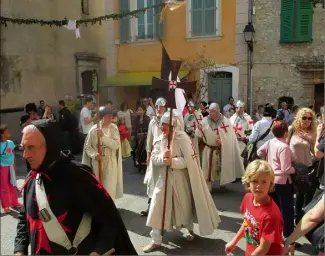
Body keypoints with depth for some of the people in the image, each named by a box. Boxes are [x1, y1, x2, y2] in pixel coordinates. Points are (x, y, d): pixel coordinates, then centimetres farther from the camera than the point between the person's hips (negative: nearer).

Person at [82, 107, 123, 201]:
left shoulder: (113, 128, -5)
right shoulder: (94, 129, -5)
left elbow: (116, 145, -16)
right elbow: (88, 147, -1)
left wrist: (103, 136, -23)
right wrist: (94, 155, -19)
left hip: (110, 163, -1)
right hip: (97, 162, 1)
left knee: (109, 189, 0)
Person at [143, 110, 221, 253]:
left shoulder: (182, 138, -15)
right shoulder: (160, 140, 2)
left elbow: (189, 160, -19)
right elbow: (153, 159, 0)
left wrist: (172, 161, -27)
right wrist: (162, 157, -21)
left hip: (181, 179, -4)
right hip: (165, 178, 4)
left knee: (184, 206, 14)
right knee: (157, 207, -3)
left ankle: (189, 229, 44)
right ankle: (156, 240, 9)